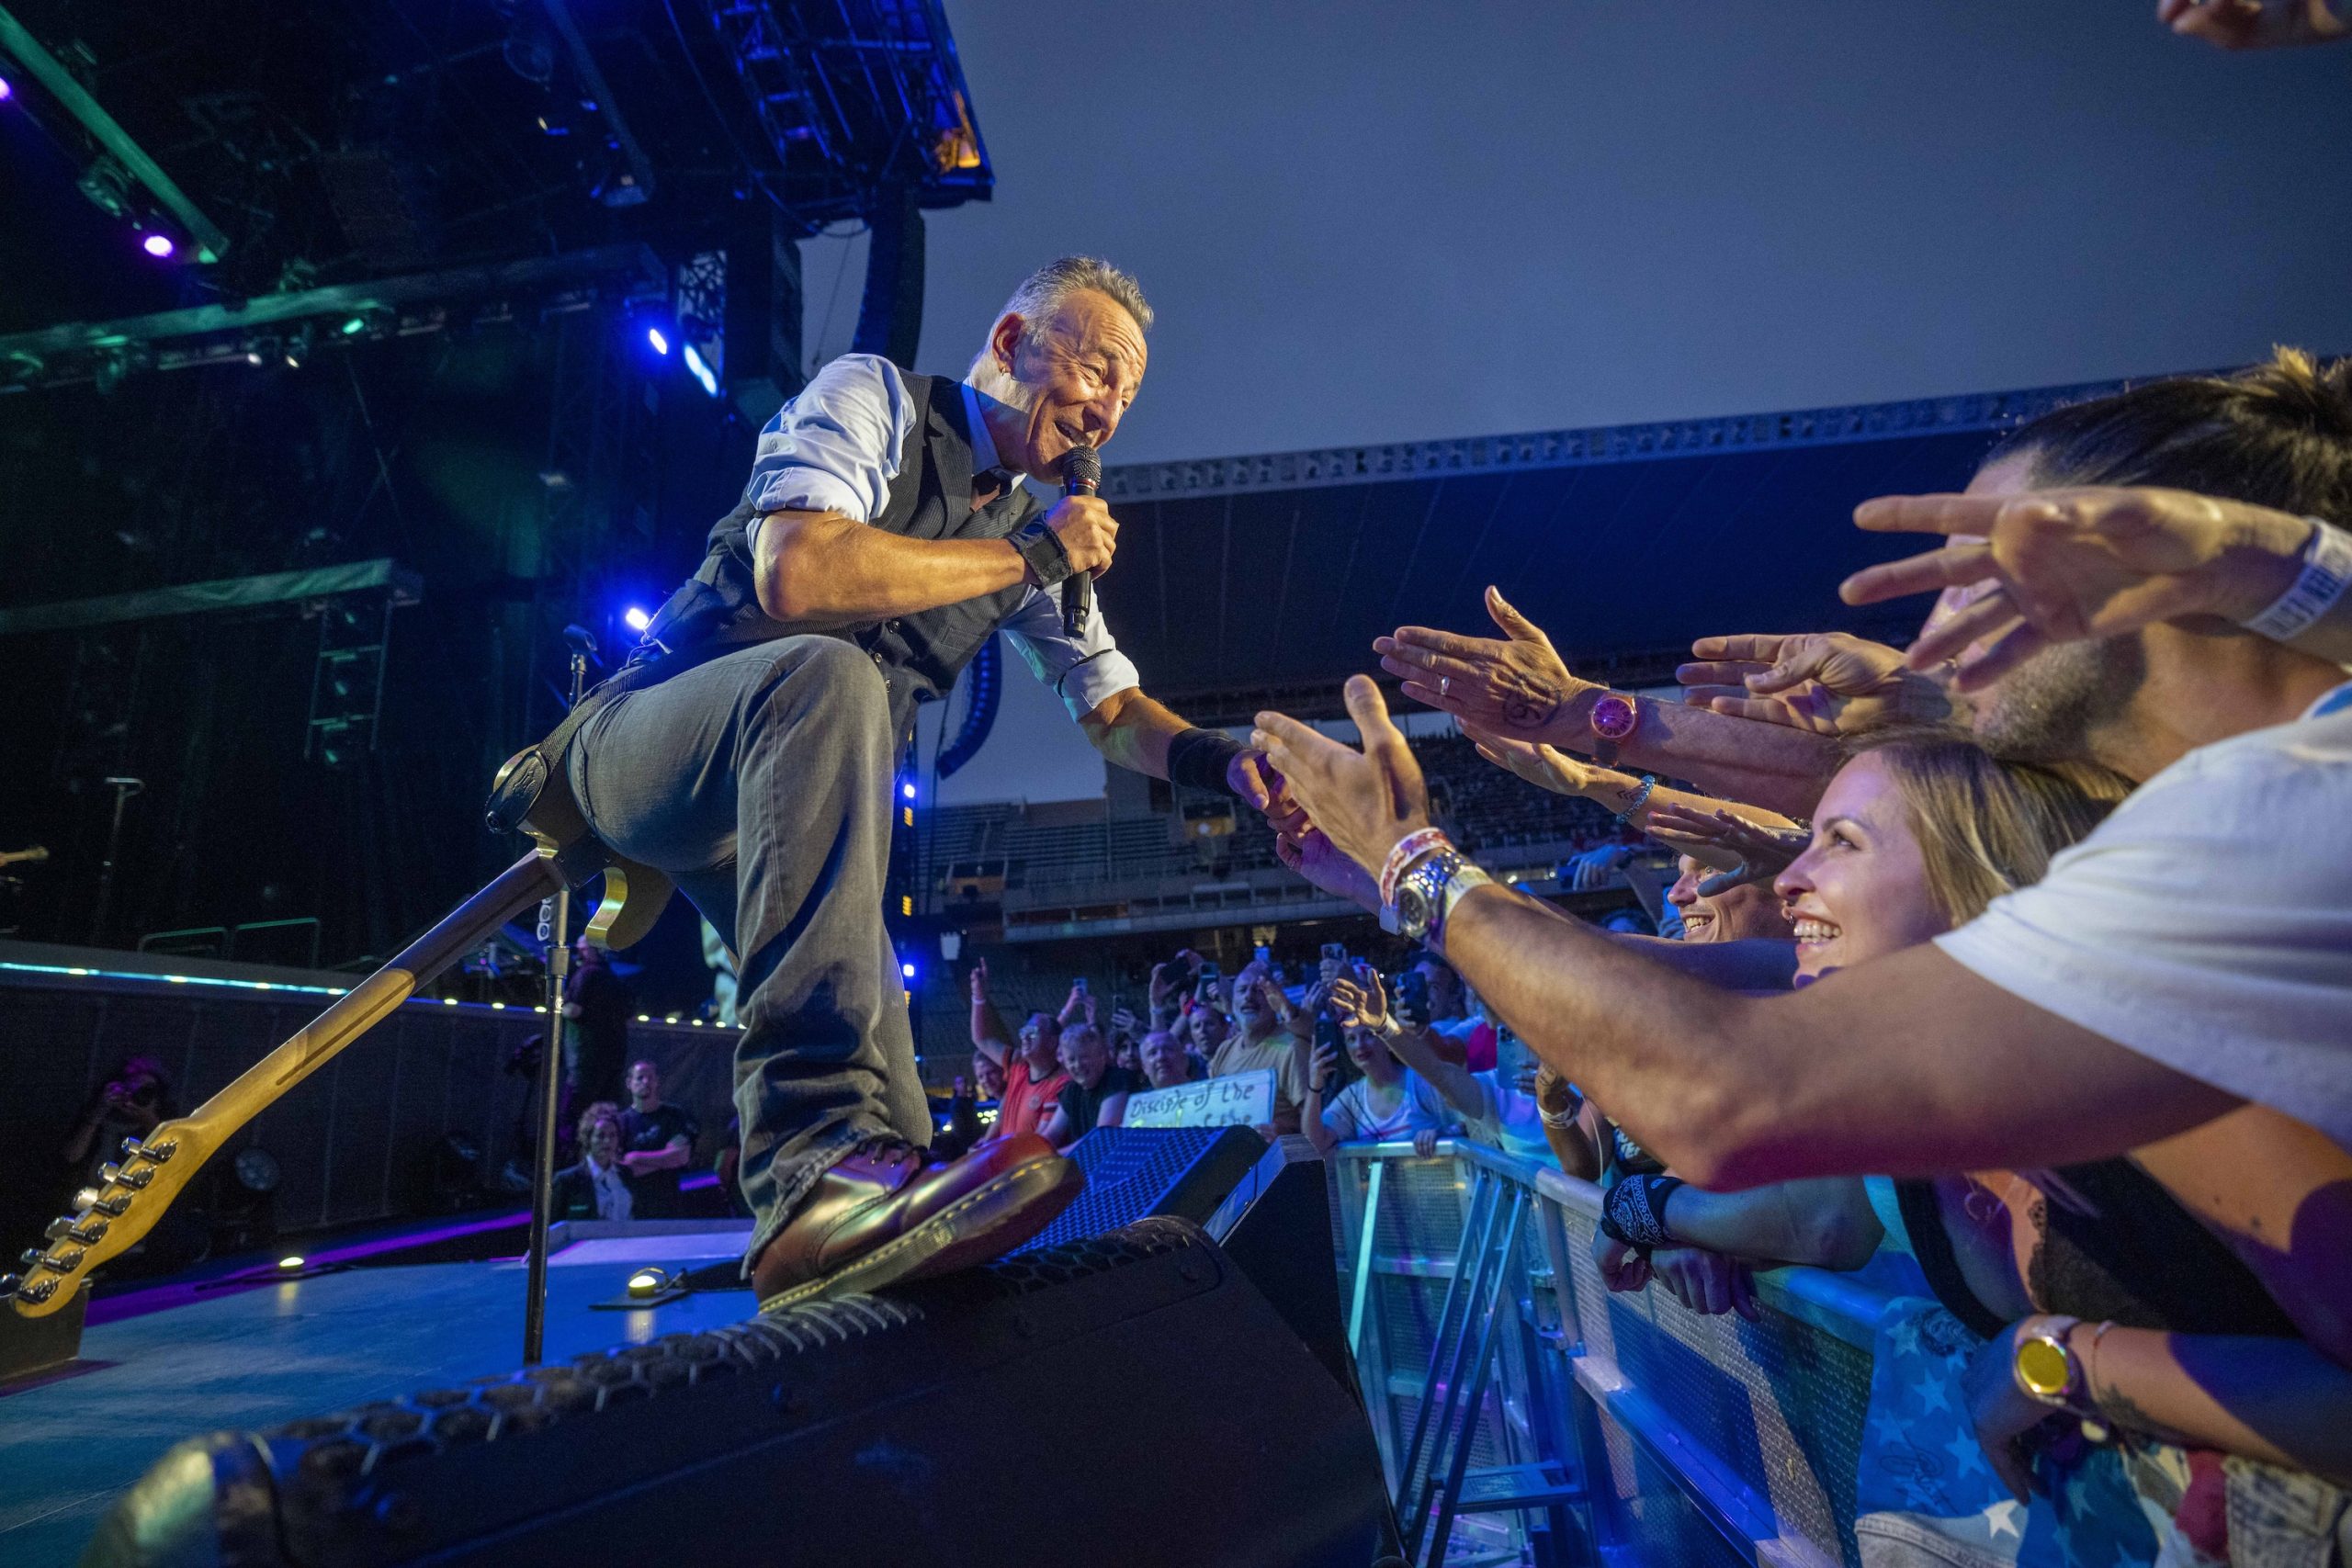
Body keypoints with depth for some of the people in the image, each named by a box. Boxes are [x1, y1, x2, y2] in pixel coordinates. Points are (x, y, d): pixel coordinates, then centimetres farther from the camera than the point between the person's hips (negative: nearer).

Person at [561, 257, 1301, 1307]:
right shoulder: (871, 396, -7)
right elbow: (797, 575, -27)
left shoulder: (1031, 533, 12)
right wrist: (1027, 557, -18)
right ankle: (820, 1161, -49)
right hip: (642, 747, -7)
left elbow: (1113, 710, 11)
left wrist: (1222, 760, -11)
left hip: (780, 793, 8)